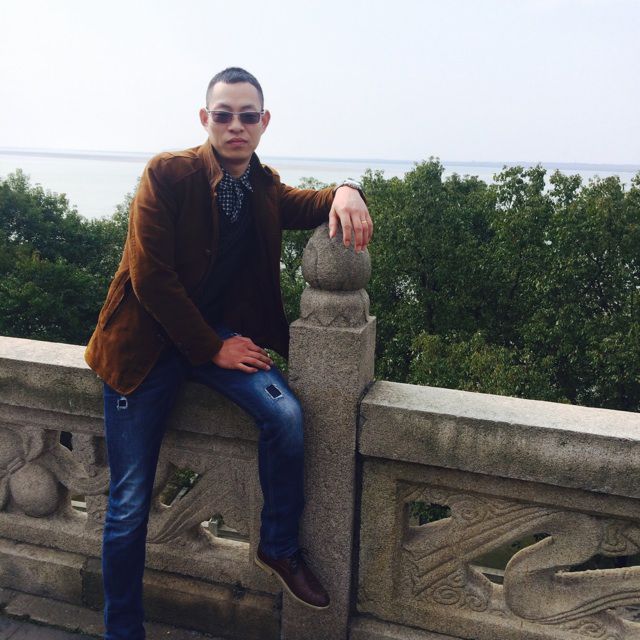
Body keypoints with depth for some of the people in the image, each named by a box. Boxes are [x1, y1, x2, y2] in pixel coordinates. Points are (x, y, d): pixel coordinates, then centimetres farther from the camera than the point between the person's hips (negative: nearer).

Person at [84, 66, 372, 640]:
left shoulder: (264, 189, 5)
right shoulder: (167, 174, -12)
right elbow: (150, 274, -17)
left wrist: (344, 194, -28)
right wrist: (213, 349, -16)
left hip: (221, 332, 4)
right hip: (149, 340, -3)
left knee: (286, 413, -23)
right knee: (129, 504, 0)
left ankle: (279, 546, 3)